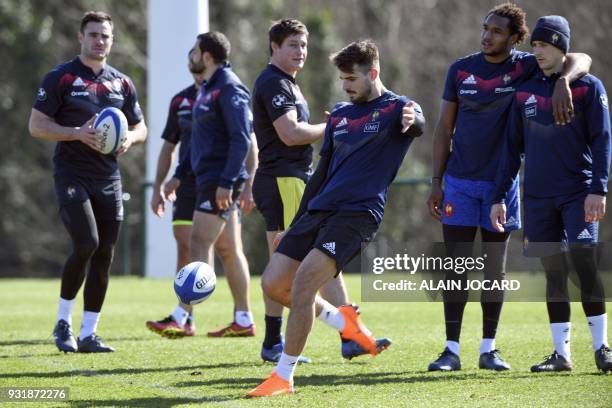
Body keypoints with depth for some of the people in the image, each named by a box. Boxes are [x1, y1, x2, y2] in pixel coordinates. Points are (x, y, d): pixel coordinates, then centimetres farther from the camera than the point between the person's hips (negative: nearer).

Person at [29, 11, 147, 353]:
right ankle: (63, 321, 0)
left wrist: (128, 139, -6)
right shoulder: (60, 78, -2)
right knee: (86, 245, -19)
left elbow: (140, 128, 19)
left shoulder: (122, 83, 12)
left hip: (109, 180, 5)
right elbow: (37, 125, -6)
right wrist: (78, 133, -19)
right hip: (72, 176, -5)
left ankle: (88, 334, 9)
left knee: (104, 256, 1)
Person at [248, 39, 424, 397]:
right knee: (274, 284, -1)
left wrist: (412, 121, -51)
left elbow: (417, 126, -26)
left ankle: (284, 376, -13)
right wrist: (299, 222, 25)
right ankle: (342, 320, 22)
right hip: (319, 209, 8)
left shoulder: (396, 108, -1)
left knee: (303, 280, -21)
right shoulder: (339, 115, 19)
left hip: (358, 213, -8)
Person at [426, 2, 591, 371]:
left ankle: (489, 348, 13)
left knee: (495, 269, 5)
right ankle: (452, 350, 1)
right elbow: (444, 129, 7)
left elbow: (580, 60, -13)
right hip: (459, 182, 1)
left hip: (501, 182, -1)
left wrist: (562, 83, -35)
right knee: (456, 268, -2)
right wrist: (436, 182, 3)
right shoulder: (461, 70, 2)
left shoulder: (524, 67, -4)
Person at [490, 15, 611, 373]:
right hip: (538, 196, 4)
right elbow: (513, 149, 15)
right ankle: (561, 353, 6)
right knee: (553, 271, 3)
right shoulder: (525, 92, 12)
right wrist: (499, 198, 10)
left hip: (578, 193, -4)